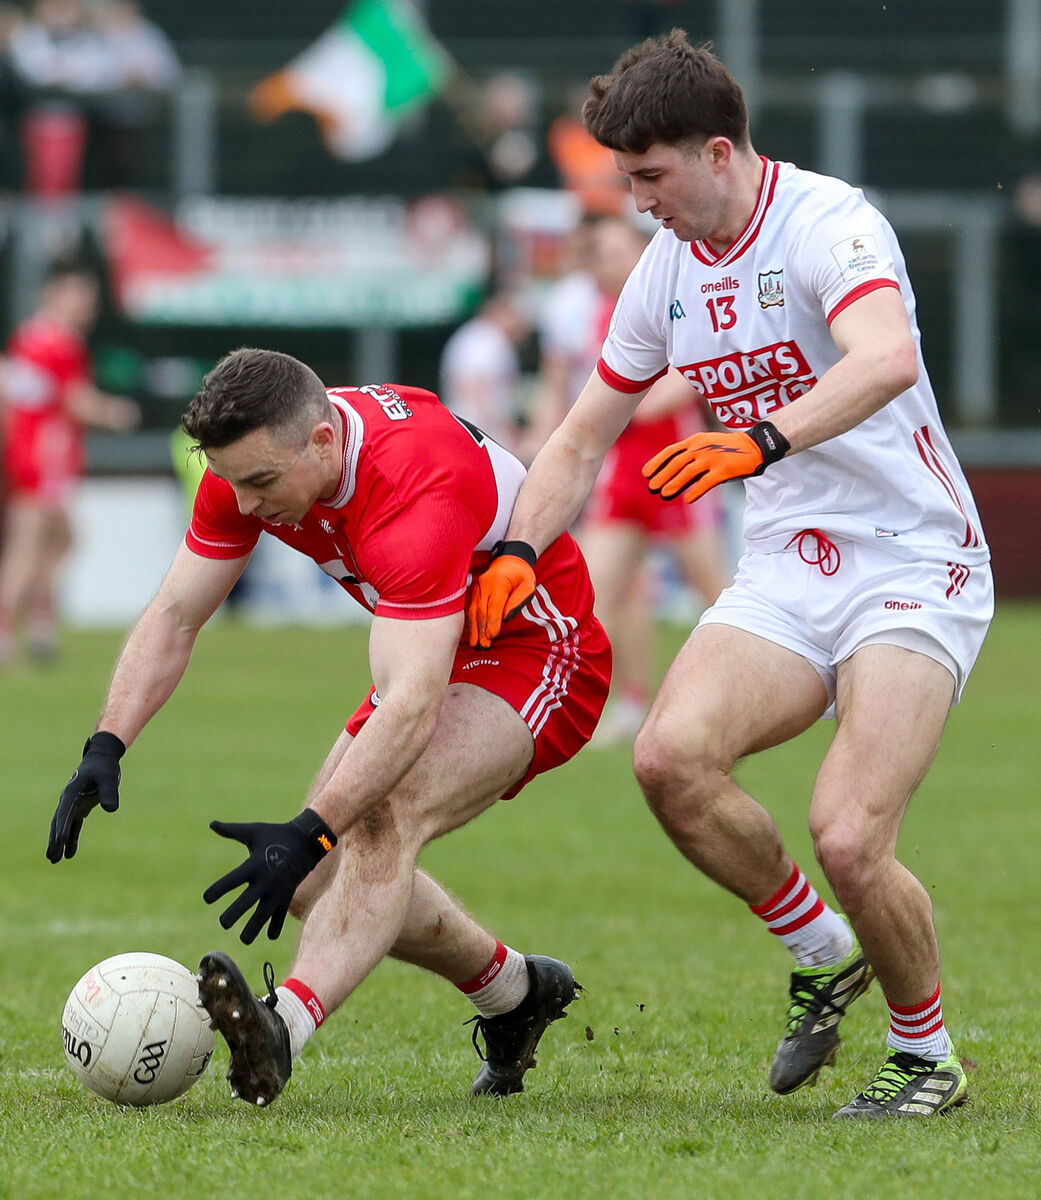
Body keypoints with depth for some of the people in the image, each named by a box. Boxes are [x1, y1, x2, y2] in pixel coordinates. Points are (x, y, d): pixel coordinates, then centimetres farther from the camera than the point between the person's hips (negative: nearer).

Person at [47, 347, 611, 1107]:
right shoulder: (251, 462, -13)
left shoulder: (417, 497, -37)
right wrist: (107, 746, -19)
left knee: (383, 821, -33)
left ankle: (283, 1028, -50)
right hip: (436, 655, 9)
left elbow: (412, 709, -44)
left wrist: (309, 836, -52)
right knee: (322, 882, 3)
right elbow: (174, 617, -5)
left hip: (541, 658, -9)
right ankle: (517, 994, 22)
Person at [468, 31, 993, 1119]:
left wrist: (764, 438, -48)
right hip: (783, 573, 7)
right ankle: (822, 954, 4)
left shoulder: (828, 223, -15)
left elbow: (888, 358, -36)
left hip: (913, 569, -6)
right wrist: (518, 551, 2)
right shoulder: (666, 268, 9)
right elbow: (584, 436, 18)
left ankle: (926, 1056, 6)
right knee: (671, 755, -21)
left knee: (848, 835, -22)